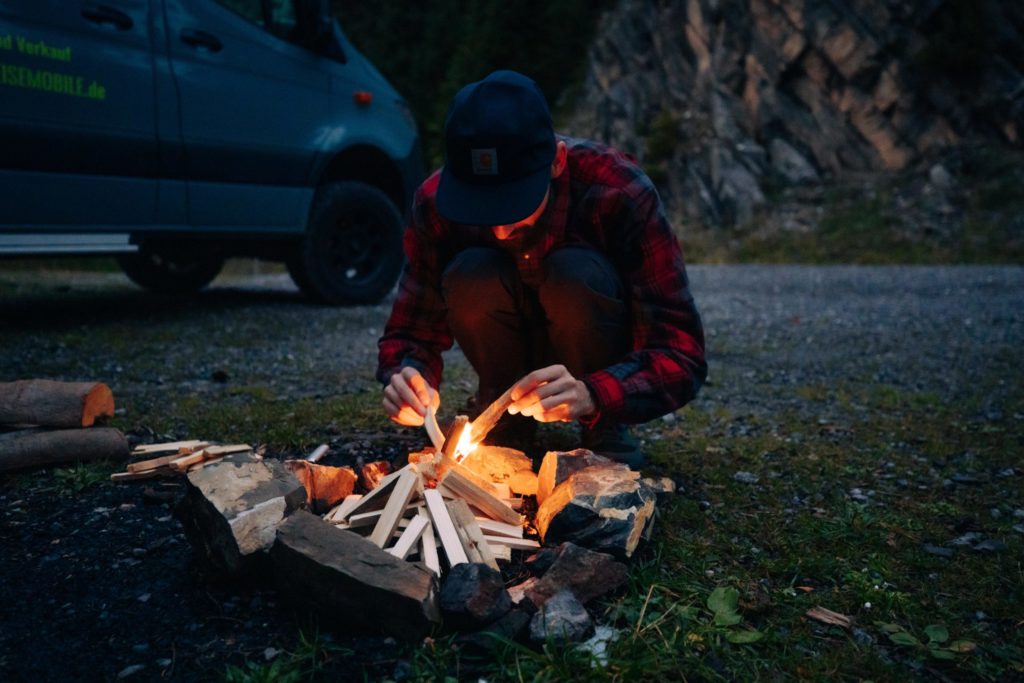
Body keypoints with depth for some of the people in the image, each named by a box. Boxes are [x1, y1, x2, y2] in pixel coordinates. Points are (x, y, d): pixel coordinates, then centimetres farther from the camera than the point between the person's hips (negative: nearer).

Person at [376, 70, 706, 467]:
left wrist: (593, 396, -49)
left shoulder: (619, 193, -29)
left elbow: (682, 354, -30)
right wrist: (407, 376, -36)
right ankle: (504, 423, -5)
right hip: (513, 361, 2)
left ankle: (605, 433, -9)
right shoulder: (436, 203, -20)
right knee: (469, 274, -29)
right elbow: (410, 330, -13)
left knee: (576, 272, -34)